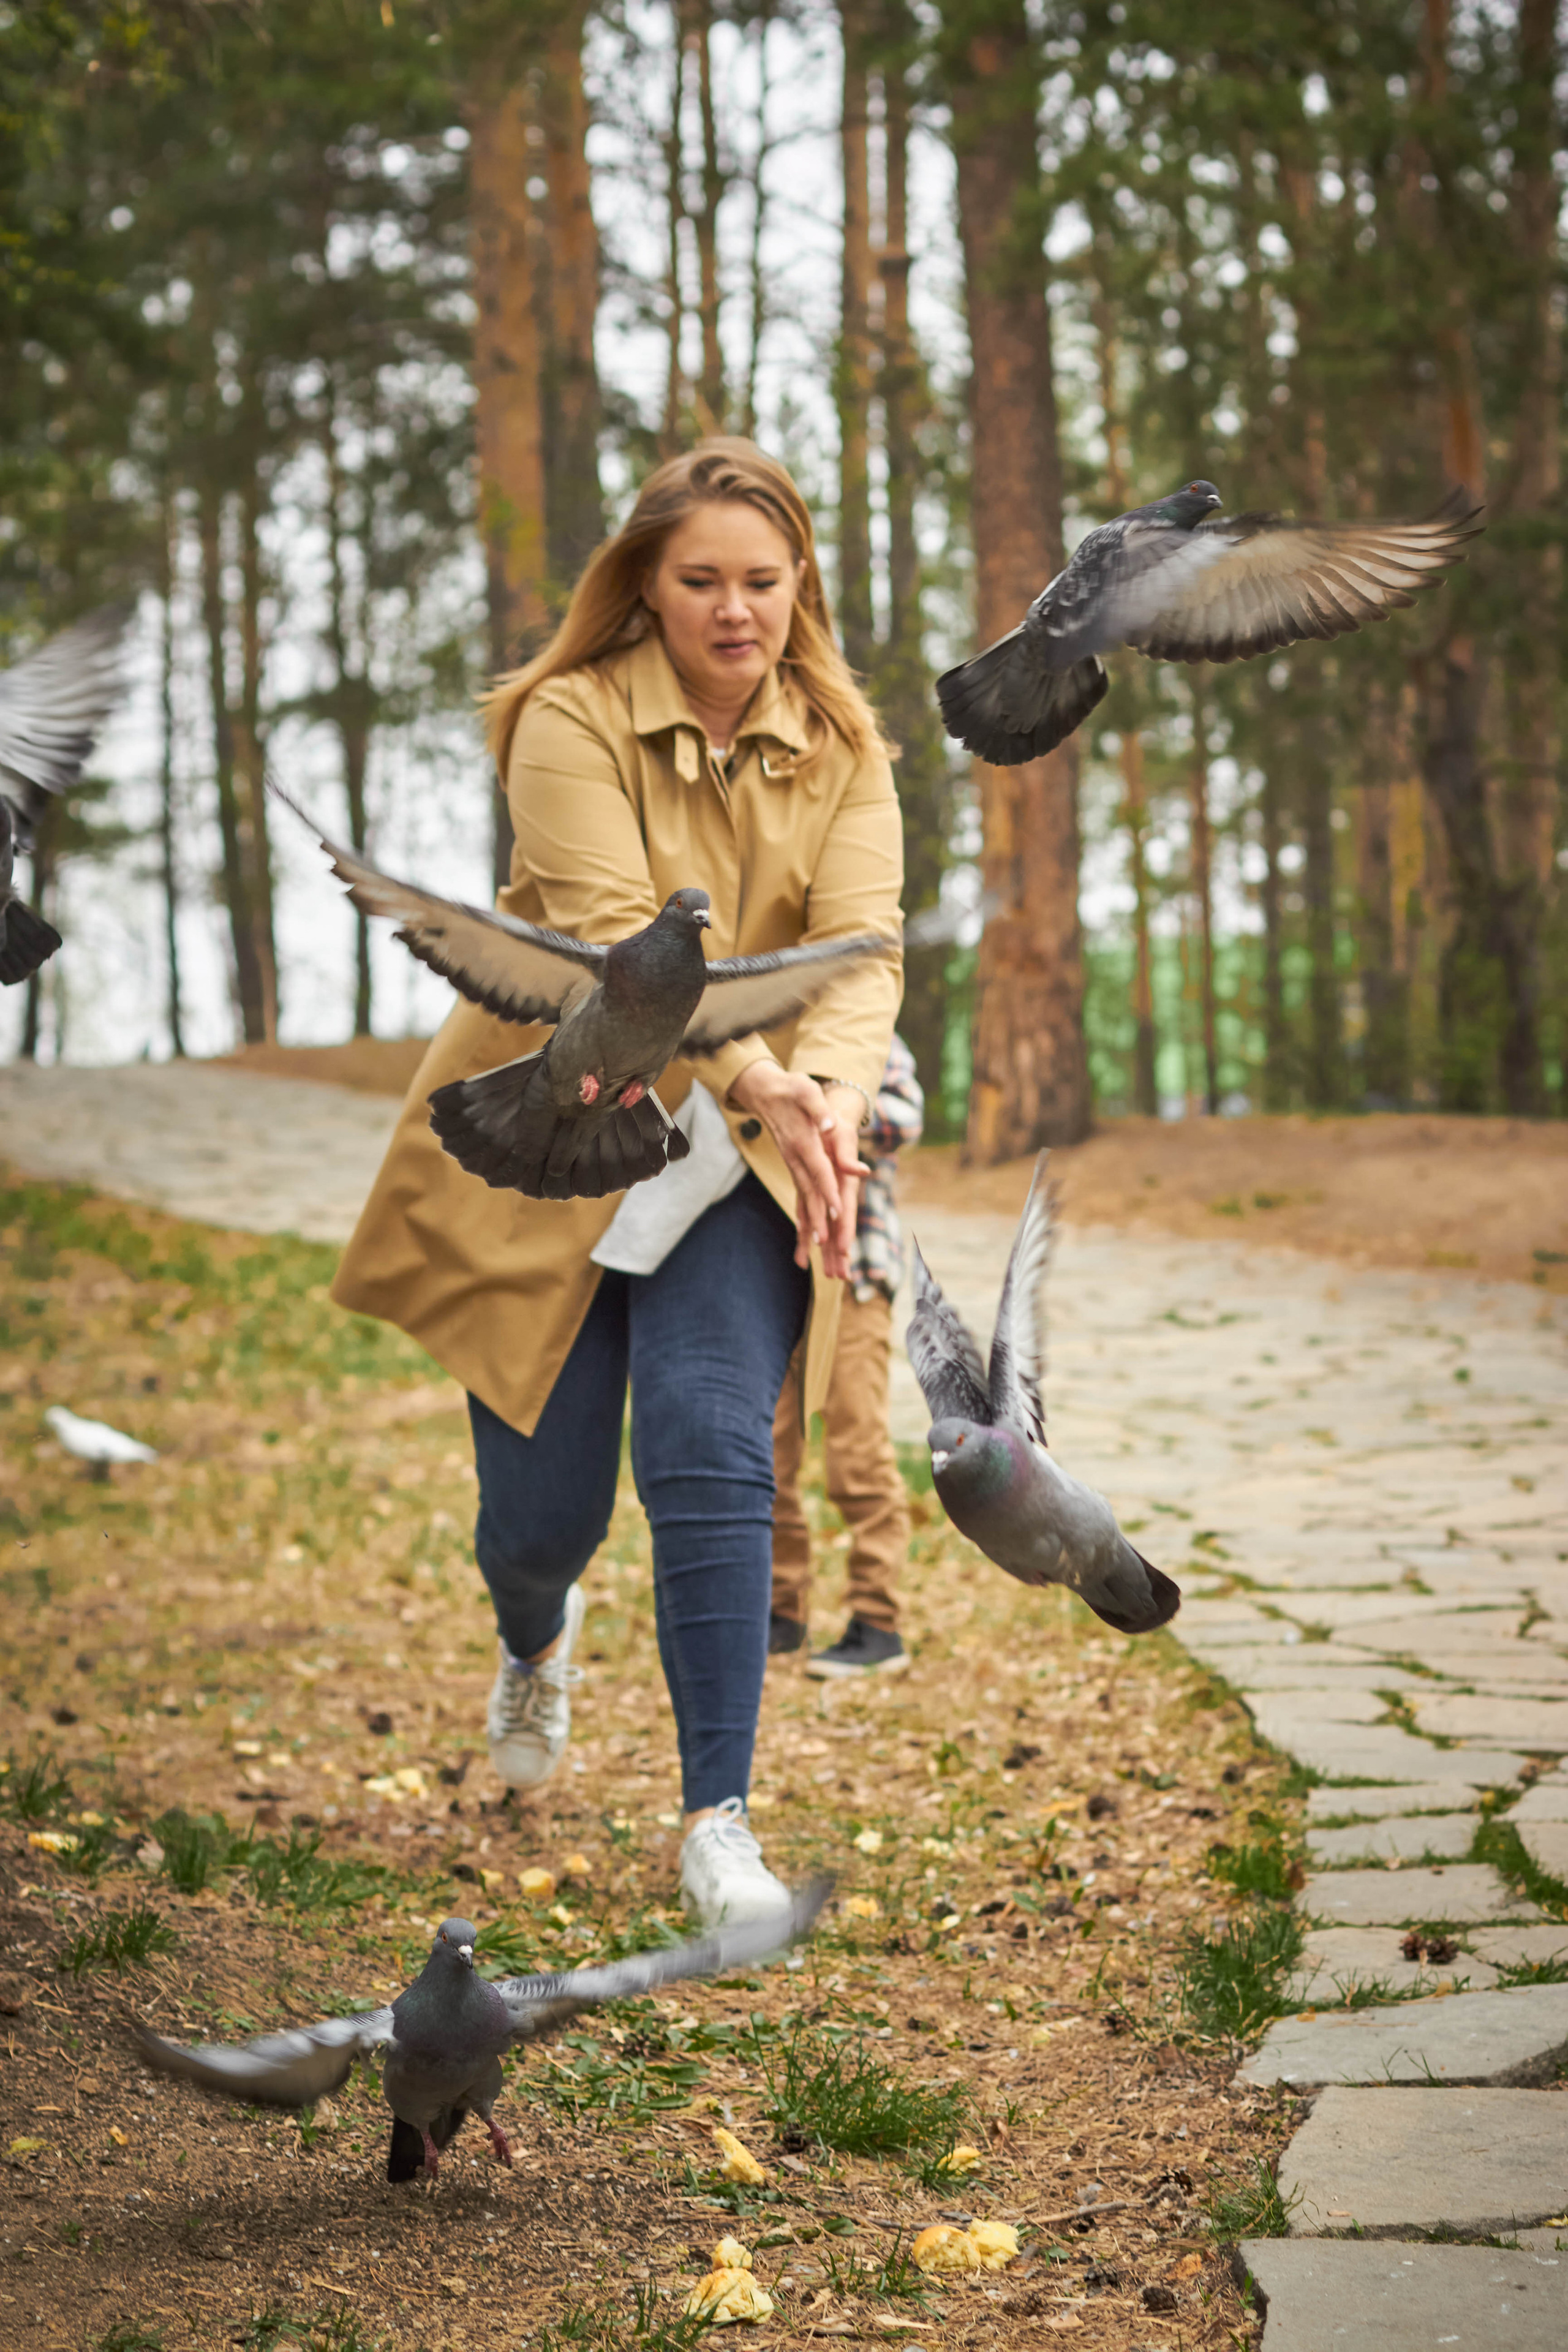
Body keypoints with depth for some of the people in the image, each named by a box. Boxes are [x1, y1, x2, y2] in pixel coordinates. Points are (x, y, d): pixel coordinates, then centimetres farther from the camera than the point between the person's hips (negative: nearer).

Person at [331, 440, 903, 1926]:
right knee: (542, 1506, 4)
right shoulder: (571, 722, -12)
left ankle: (717, 1820, -6)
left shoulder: (843, 747, 0)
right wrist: (760, 1079, -38)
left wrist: (831, 1093, -34)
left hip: (737, 1160, 2)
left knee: (712, 1454, -16)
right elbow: (615, 935, -24)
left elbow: (861, 941, -13)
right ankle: (535, 1640, 43)